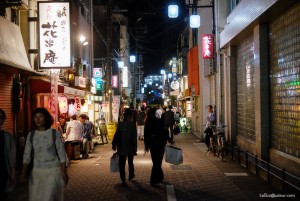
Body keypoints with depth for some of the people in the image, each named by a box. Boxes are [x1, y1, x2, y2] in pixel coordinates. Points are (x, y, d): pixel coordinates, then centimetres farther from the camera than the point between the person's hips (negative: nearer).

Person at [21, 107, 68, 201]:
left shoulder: (54, 134, -6)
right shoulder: (31, 135, 3)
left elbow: (62, 154, -4)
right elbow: (27, 155, 3)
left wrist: (64, 172, -7)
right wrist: (24, 172, -9)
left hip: (53, 171, -3)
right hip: (36, 172, 3)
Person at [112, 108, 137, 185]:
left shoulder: (120, 124, -6)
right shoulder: (132, 124, -11)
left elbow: (117, 135, -4)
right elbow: (134, 137, -11)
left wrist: (114, 144, 5)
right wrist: (135, 147, -5)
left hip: (121, 147, 0)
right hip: (130, 147, 0)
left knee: (122, 163, 4)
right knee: (130, 162, 21)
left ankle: (123, 180, 1)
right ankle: (131, 175, 36)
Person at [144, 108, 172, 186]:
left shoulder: (147, 122, -4)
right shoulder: (159, 121, -13)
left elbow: (146, 134, -2)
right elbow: (164, 132, -9)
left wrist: (146, 145, 6)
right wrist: (169, 140, 5)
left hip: (151, 143, 3)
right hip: (159, 143, -3)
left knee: (155, 161, 17)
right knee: (157, 162, 4)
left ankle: (159, 177, 27)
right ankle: (153, 180, 1)